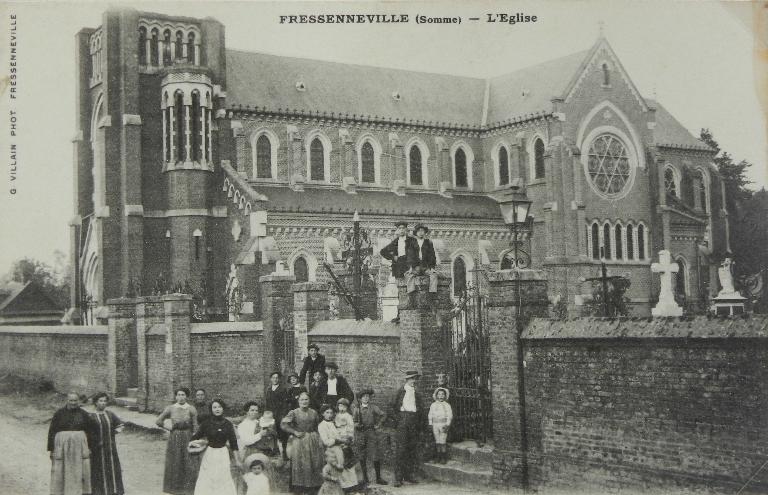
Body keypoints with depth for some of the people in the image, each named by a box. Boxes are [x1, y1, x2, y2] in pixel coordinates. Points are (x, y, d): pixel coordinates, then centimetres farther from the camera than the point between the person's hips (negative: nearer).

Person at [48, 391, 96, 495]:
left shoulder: (83, 414, 4)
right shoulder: (59, 413, -1)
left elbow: (90, 431, 9)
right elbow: (51, 431, 0)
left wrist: (89, 447, 6)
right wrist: (50, 449, -4)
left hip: (80, 446, 1)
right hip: (62, 446, -1)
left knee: (79, 472, 2)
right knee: (61, 472, 2)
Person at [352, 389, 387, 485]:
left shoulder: (374, 407, 3)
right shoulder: (356, 409, 7)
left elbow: (383, 415, 5)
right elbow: (353, 421, 9)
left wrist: (378, 425, -1)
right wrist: (356, 424, -11)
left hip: (372, 433, -1)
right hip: (360, 434, 1)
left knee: (376, 456, -5)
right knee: (362, 457, 5)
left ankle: (378, 478, 2)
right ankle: (365, 477, 15)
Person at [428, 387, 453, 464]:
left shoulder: (447, 405, 0)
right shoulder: (433, 405, 8)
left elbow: (450, 416, -2)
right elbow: (430, 416, 12)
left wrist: (447, 425, -10)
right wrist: (430, 425, 7)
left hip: (443, 425, -3)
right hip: (435, 425, 3)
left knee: (442, 442, -8)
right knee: (437, 442, 4)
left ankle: (444, 458, -3)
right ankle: (439, 456, 11)